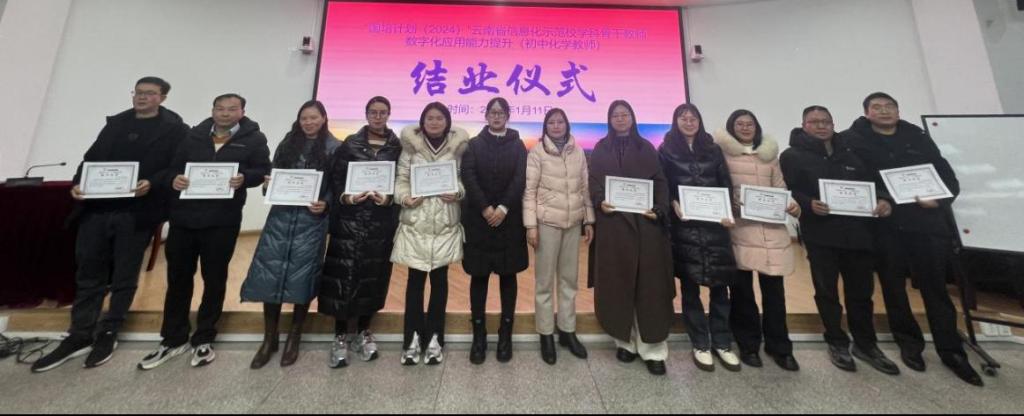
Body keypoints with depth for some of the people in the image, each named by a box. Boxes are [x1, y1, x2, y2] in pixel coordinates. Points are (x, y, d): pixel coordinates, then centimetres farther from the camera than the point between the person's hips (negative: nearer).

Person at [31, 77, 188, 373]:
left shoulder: (175, 129, 0)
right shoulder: (115, 123, 18)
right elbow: (93, 157, 15)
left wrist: (152, 184, -23)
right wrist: (78, 183, -1)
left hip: (137, 212, -5)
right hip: (96, 208, 6)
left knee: (124, 277, 5)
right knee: (88, 274, 10)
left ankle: (107, 335, 20)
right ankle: (79, 336, 22)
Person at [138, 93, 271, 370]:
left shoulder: (253, 139, 3)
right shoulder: (194, 135, 13)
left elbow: (263, 170, -1)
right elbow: (175, 165, 14)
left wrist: (244, 178, -21)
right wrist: (175, 179, -8)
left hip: (222, 220, -3)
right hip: (184, 216, 4)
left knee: (214, 279, 6)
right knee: (178, 277, 11)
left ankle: (203, 339, 22)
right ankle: (173, 339, 27)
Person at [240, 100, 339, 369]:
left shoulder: (333, 148, 1)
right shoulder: (288, 143, 14)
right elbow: (274, 175, 16)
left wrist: (325, 204, -19)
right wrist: (268, 183, -5)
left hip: (311, 219, -3)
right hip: (280, 215, 4)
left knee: (301, 276, 2)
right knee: (270, 274, 3)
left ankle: (294, 337, 22)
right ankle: (269, 338, 21)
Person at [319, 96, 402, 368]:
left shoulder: (397, 148, 7)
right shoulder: (349, 145, 8)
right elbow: (335, 179, 3)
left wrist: (389, 198, -15)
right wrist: (345, 197, -14)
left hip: (383, 222, 1)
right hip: (350, 220, 0)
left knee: (374, 276, 6)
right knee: (344, 276, -2)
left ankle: (362, 333, 24)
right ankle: (341, 337, 14)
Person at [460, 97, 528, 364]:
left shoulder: (518, 146, 9)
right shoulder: (474, 145, 9)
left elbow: (520, 180, -4)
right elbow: (468, 177, -4)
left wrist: (503, 208, -17)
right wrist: (485, 208, -15)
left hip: (509, 220, 0)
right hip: (478, 219, 0)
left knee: (508, 276, 6)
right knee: (479, 277, 4)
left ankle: (505, 335, 19)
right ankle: (479, 335, 17)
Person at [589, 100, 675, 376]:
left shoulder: (646, 148, 14)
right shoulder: (600, 150, 12)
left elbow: (660, 182, 8)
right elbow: (594, 182, 4)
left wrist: (660, 209, -9)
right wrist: (600, 202, -16)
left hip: (646, 222, 1)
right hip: (613, 222, -1)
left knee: (650, 285, 1)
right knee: (618, 285, 3)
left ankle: (652, 349, 11)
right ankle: (626, 342, 18)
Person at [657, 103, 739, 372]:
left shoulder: (713, 150, 13)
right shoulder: (666, 151, 6)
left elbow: (726, 185, 10)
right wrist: (674, 204, -16)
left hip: (714, 224, 3)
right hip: (684, 225, -2)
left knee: (720, 284, 4)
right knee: (689, 285, 5)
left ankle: (722, 344, 22)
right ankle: (700, 345, 19)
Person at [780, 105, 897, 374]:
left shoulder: (853, 152, 16)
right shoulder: (792, 156, 0)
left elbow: (873, 181, 15)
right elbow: (788, 191, -7)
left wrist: (883, 199, -5)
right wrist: (808, 204, -24)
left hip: (858, 230, 4)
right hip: (820, 233, -4)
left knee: (862, 290, 13)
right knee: (827, 290, 5)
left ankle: (866, 343, 30)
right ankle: (837, 343, 21)